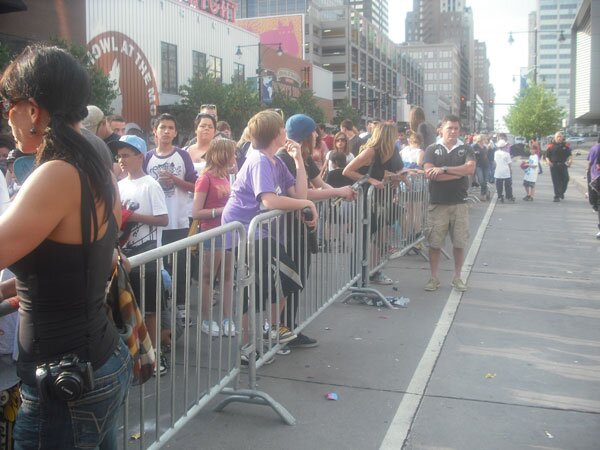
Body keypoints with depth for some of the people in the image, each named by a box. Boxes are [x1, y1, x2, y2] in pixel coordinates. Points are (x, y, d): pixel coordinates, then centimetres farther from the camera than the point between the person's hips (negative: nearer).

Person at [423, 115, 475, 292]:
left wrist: (444, 169, -17)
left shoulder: (465, 149, 7)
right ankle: (434, 278, 15)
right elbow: (430, 174, -11)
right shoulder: (432, 149, 4)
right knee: (434, 243, 2)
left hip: (459, 203, 1)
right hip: (438, 204, -1)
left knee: (459, 243, 5)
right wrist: (460, 173, -9)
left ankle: (457, 278, 20)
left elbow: (470, 168, -12)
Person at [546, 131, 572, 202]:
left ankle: (562, 193, 29)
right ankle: (557, 197, 3)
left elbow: (570, 155, 11)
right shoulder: (551, 146, 4)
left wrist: (570, 160, -10)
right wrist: (548, 161, -15)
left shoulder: (565, 146, 8)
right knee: (556, 182, -2)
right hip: (554, 166, -2)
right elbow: (547, 156, 4)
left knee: (565, 180, 2)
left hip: (563, 166, 2)